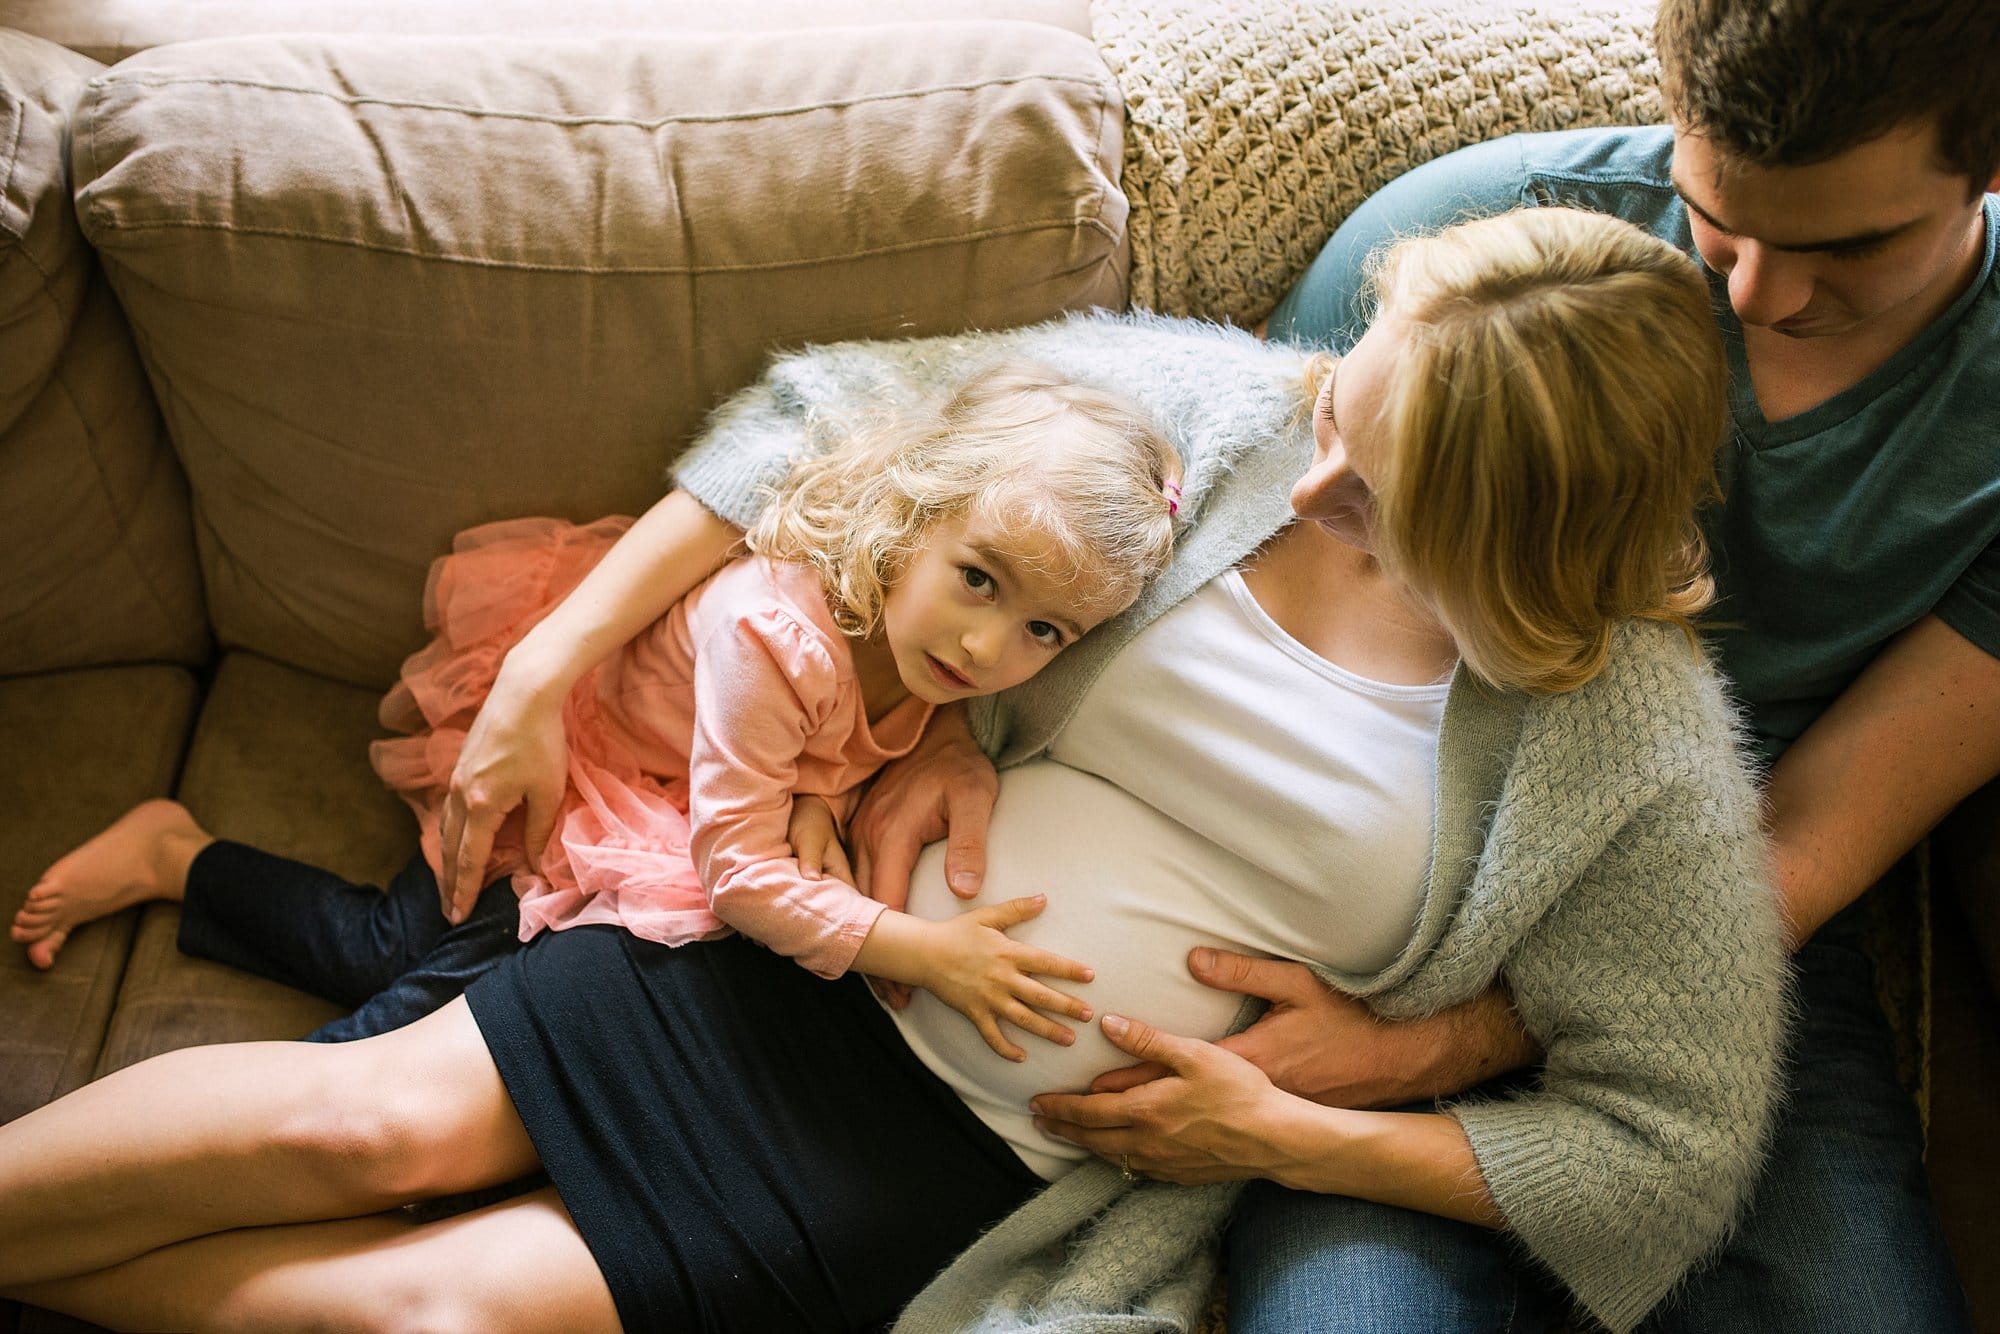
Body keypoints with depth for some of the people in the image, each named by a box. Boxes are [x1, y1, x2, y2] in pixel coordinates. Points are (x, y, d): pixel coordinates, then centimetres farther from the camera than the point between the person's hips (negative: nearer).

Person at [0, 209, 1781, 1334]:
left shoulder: (1642, 748, -14)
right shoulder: (1217, 406, -8)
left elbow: (1674, 1145, -8)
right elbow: (830, 409, 0)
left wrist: (1289, 1132, -14)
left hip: (1001, 1150, -2)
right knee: (370, 1113, -12)